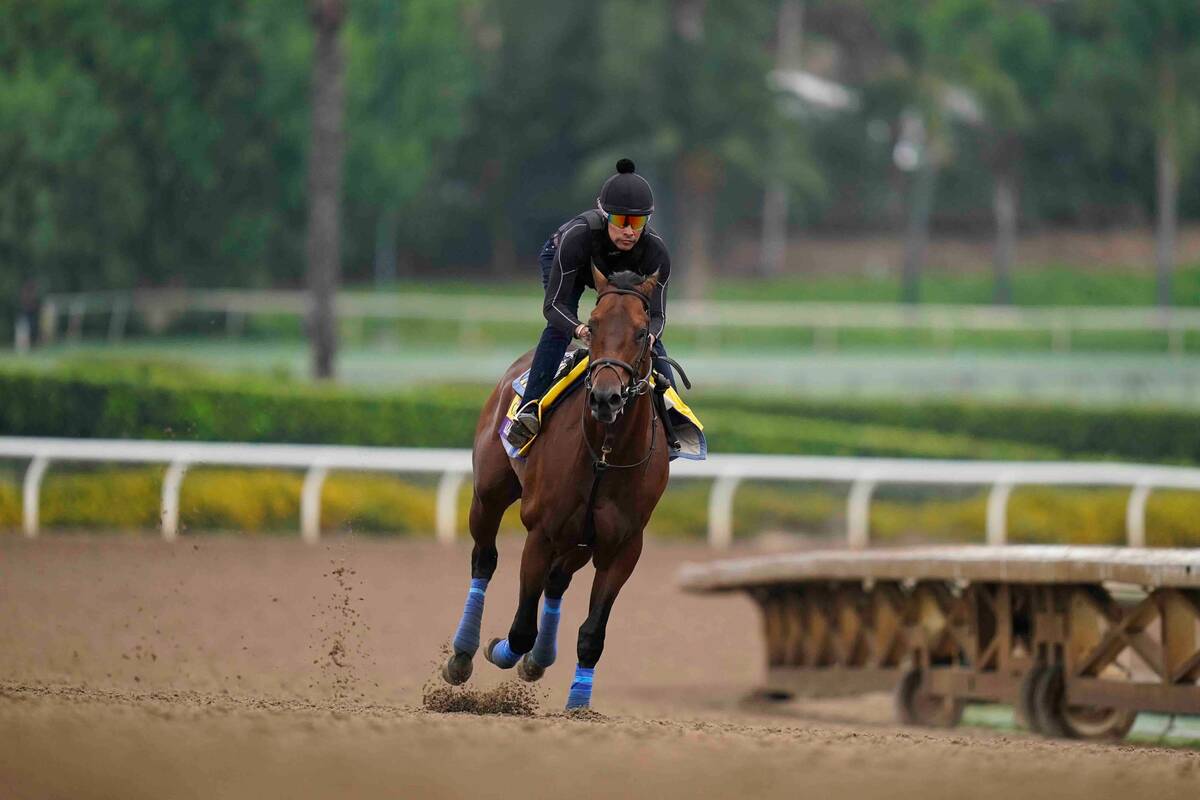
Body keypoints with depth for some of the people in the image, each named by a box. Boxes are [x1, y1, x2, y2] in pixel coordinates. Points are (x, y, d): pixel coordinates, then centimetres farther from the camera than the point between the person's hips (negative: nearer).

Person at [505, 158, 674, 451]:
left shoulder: (655, 250, -37)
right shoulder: (577, 236, -44)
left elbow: (656, 313, -33)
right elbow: (554, 305, -42)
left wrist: (649, 336, -57)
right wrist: (581, 330, -63)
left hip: (626, 275, 3)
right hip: (559, 259, -3)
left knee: (646, 334, -10)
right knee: (559, 325, -28)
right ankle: (530, 408, -32)